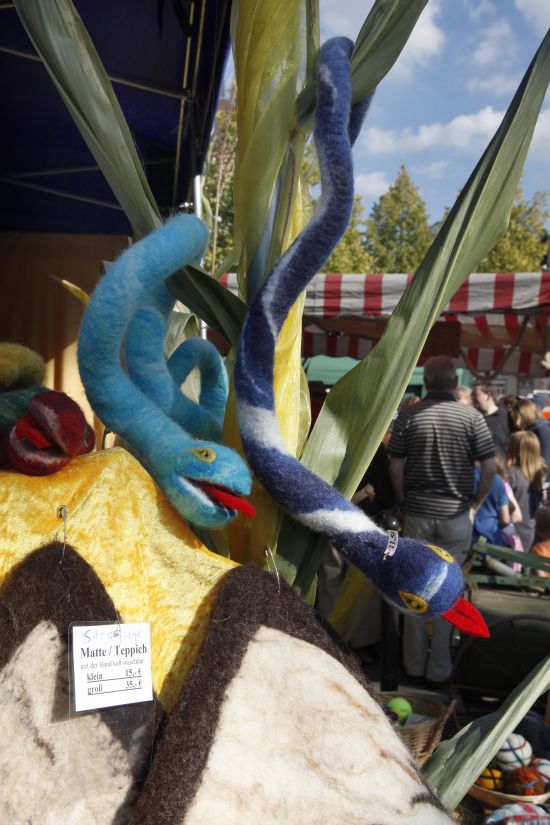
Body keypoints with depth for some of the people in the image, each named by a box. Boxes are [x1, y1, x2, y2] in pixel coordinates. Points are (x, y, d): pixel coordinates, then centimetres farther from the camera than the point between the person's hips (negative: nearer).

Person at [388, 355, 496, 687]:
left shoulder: (408, 417, -4)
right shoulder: (472, 417, -6)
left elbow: (395, 467, -4)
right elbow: (490, 467, -7)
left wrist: (404, 501, 9)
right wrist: (477, 503, 6)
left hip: (417, 514, 1)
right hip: (456, 515, -1)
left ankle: (415, 664, 23)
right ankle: (440, 668, 18)